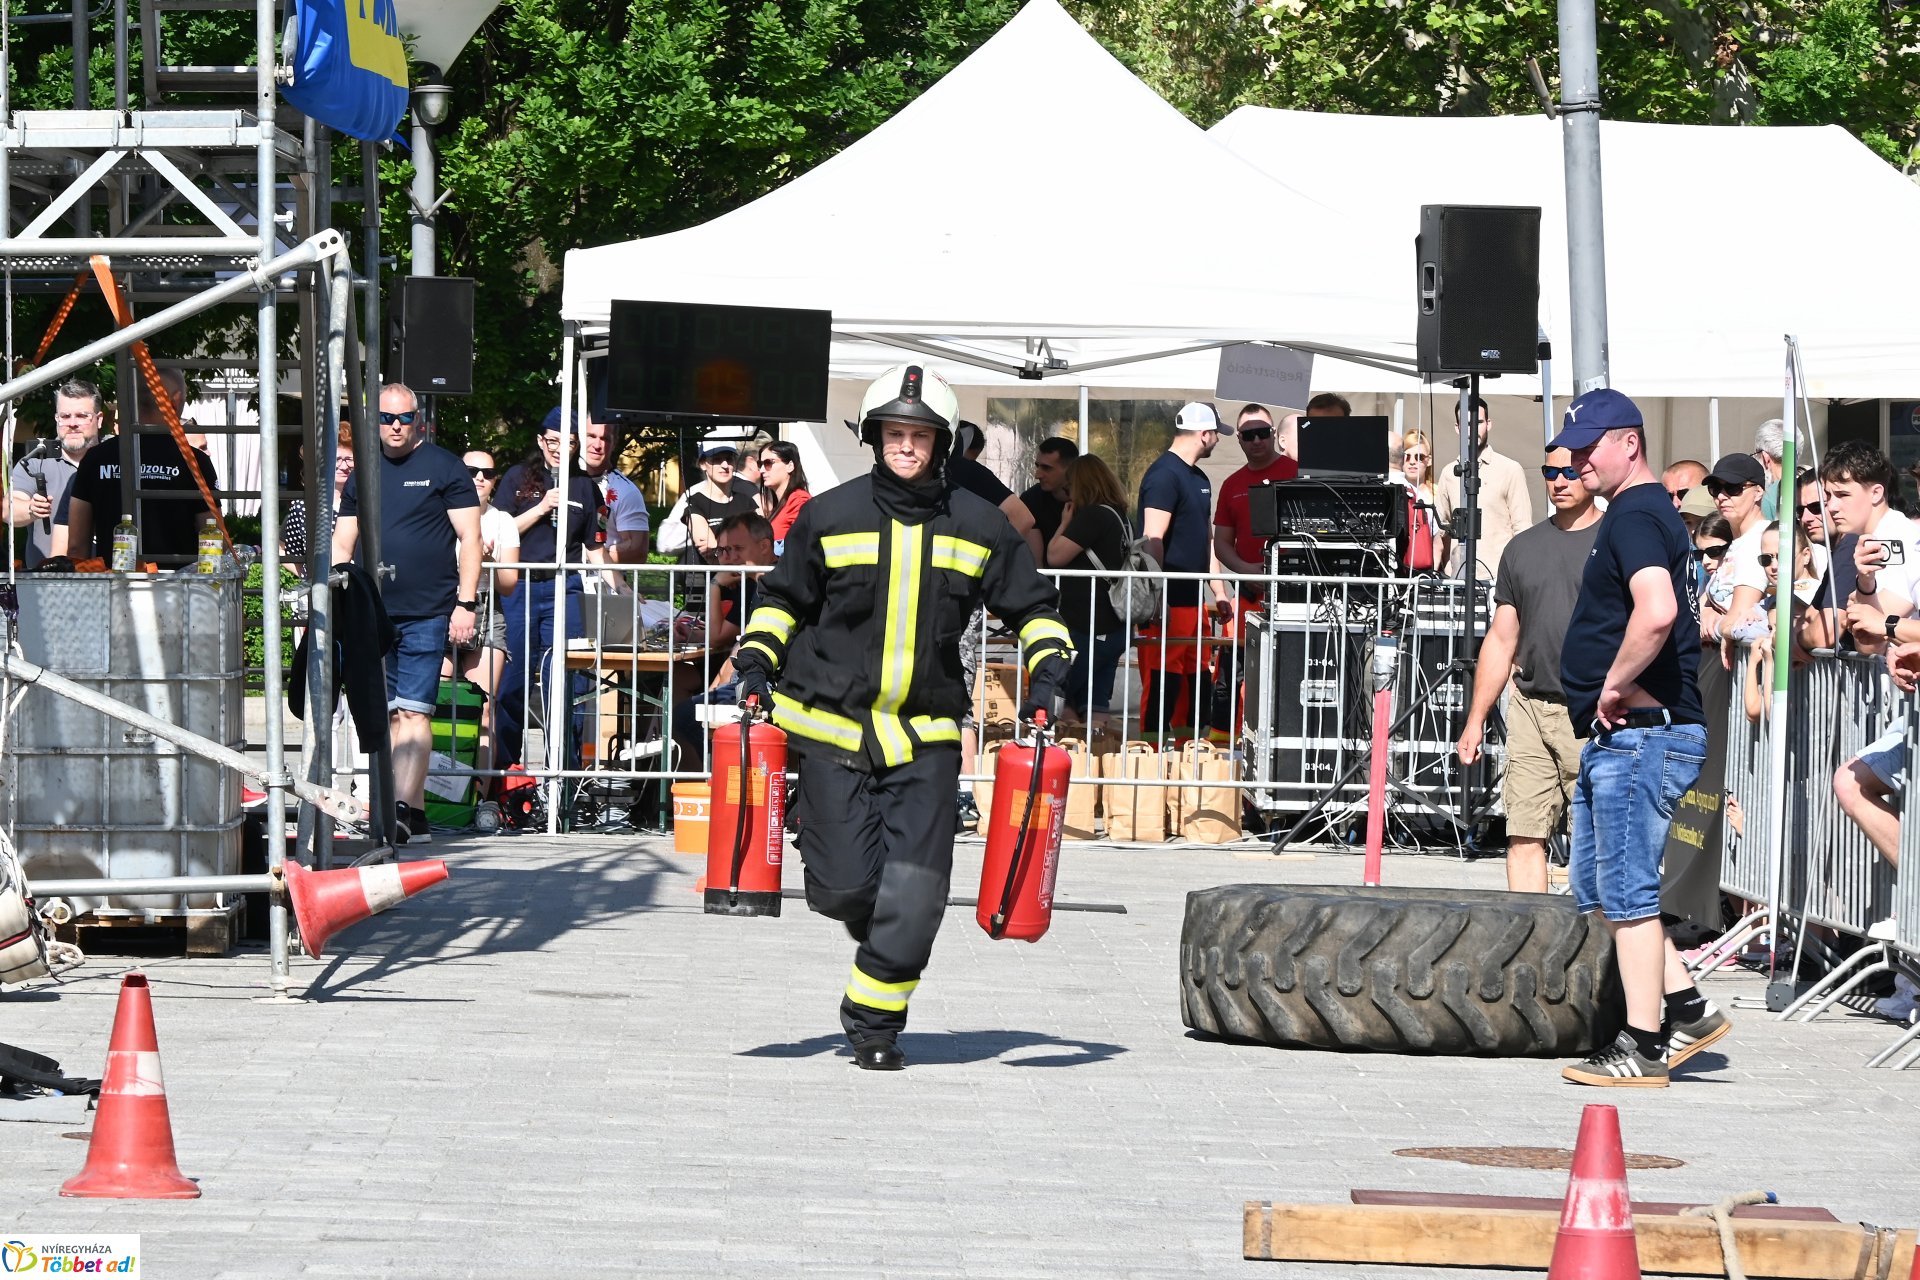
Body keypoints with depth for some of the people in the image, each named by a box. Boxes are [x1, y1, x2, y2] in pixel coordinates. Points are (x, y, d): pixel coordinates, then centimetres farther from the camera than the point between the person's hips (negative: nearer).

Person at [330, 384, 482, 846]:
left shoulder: (444, 469, 3)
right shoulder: (364, 474, 16)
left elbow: (469, 539, 0)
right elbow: (341, 547, 19)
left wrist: (466, 604, -9)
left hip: (426, 615, -5)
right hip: (373, 614, 5)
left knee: (414, 712, -12)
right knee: (390, 717, 4)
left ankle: (402, 810, -19)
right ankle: (416, 817, 9)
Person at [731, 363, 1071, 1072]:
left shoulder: (978, 526, 5)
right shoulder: (830, 516, 2)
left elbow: (1032, 609, 16)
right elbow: (784, 597, 16)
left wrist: (1047, 670, -1)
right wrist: (757, 661, 2)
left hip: (925, 737, 1)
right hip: (831, 723, -1)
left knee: (915, 894, -9)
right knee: (846, 886, -7)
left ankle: (874, 1021, 6)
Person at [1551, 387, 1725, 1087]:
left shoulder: (1634, 516, -15)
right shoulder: (1651, 512, 18)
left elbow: (1656, 612, -32)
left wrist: (1616, 685, -19)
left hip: (1639, 734, -11)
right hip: (1619, 739, 11)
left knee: (1626, 891, -6)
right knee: (1596, 886, 15)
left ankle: (1644, 1046, -2)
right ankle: (1687, 1009, 18)